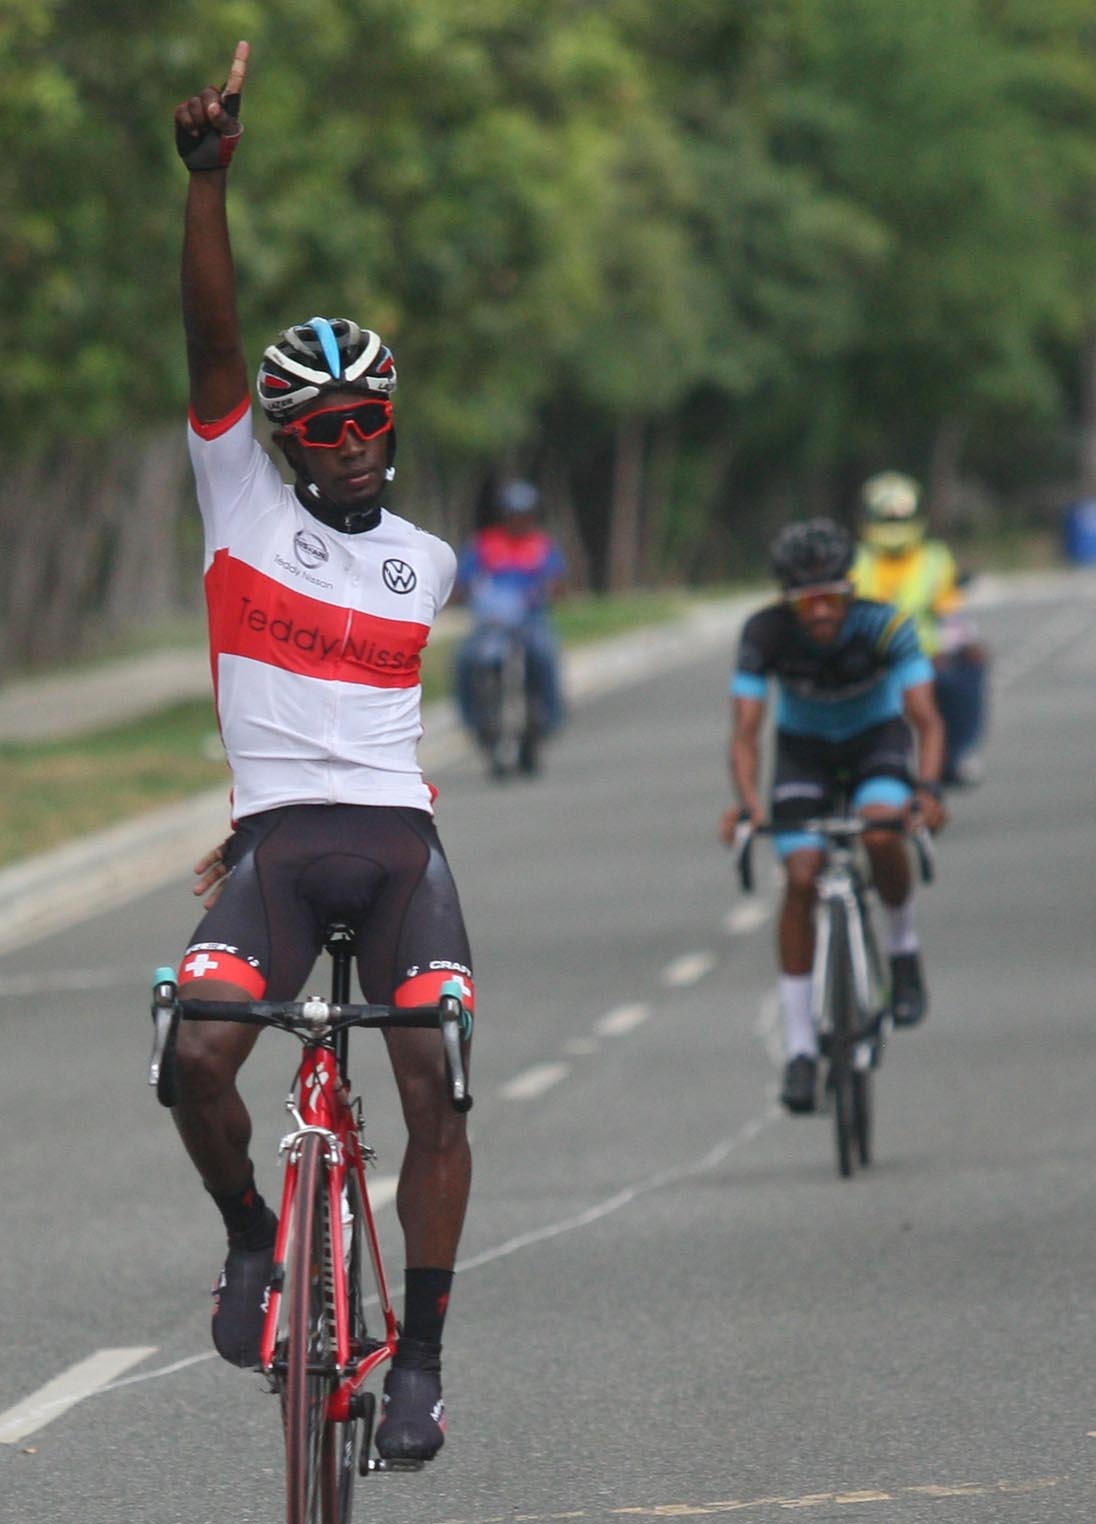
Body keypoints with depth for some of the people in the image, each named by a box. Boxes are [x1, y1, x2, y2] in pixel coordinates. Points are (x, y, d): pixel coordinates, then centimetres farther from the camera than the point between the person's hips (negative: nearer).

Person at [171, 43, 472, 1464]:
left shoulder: (426, 560, 16)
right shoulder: (242, 500, 8)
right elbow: (212, 335, -5)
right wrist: (208, 175, -15)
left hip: (399, 838, 2)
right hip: (277, 840, -2)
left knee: (436, 1085, -15)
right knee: (197, 1054, -23)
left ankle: (420, 1357, -7)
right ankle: (251, 1240, 7)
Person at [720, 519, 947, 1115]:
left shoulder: (883, 625, -30)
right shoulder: (765, 633, -27)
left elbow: (925, 716, -34)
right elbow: (745, 730, -30)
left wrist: (928, 787, -52)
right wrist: (746, 802, -48)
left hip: (877, 736, -1)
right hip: (804, 746, 1)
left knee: (881, 835, -33)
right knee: (800, 879, -14)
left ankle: (904, 947, -2)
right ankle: (801, 1048, -5)